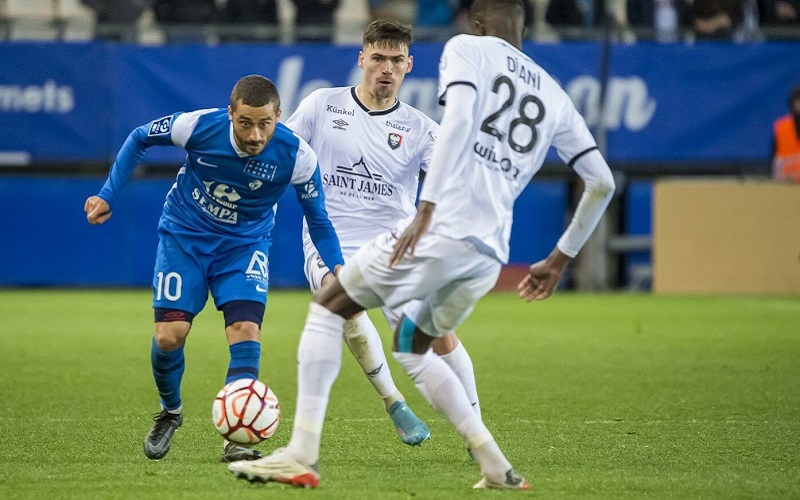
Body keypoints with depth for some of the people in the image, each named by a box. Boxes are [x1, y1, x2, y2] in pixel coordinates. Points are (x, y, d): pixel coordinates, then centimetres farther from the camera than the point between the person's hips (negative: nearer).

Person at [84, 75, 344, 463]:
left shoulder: (296, 157, -25)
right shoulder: (198, 126, -27)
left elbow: (317, 219, -9)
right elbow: (140, 139, -5)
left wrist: (337, 266, -24)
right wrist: (108, 196, -9)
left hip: (245, 244, 0)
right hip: (184, 235, 0)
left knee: (246, 329, -20)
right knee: (169, 335, -9)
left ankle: (237, 438, -14)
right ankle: (170, 412, 22)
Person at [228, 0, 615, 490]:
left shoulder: (467, 49, 6)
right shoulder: (554, 97, 22)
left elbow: (459, 118, -15)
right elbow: (602, 183, 23)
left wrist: (426, 209, -20)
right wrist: (560, 260, 33)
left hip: (444, 228, -6)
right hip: (490, 252, 6)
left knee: (327, 308, 9)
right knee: (411, 347, 27)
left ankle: (301, 456, -3)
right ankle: (498, 469, 18)